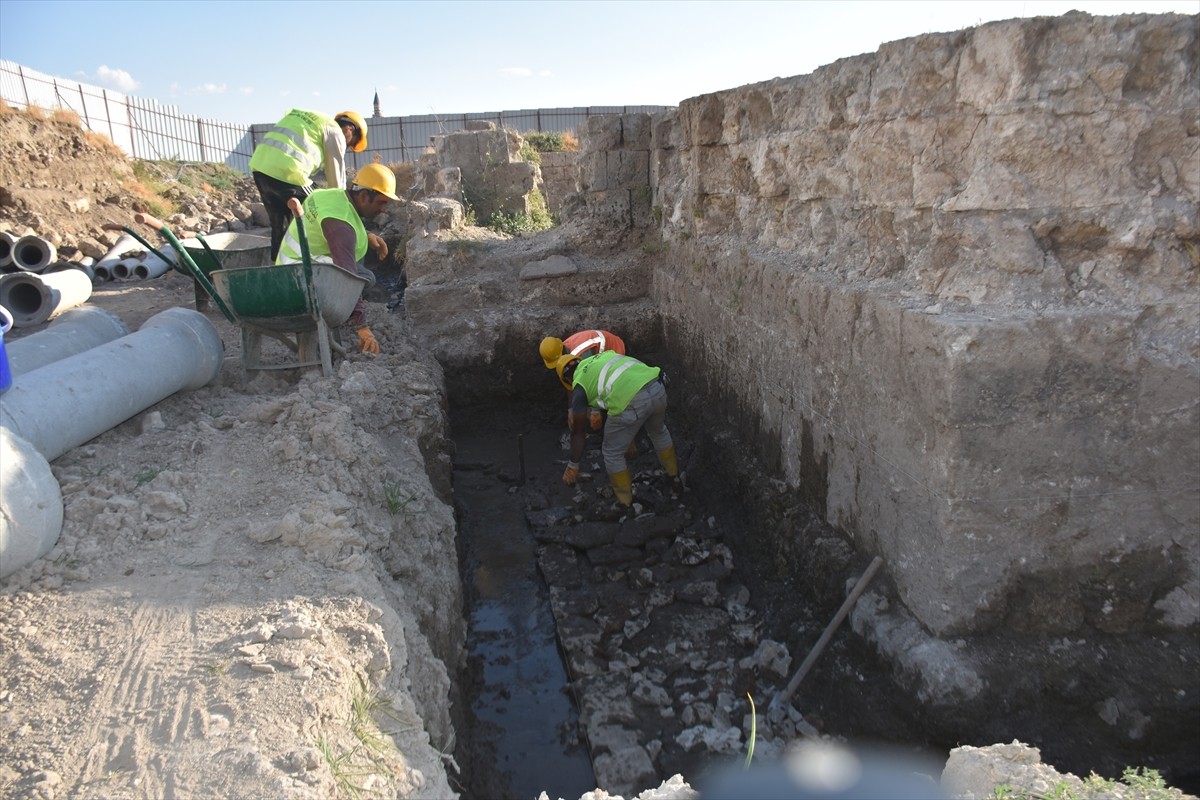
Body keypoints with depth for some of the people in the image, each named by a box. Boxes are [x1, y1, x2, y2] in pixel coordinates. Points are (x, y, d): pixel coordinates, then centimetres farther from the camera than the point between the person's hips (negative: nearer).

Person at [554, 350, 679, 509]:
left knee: (612, 453, 20)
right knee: (658, 431, 37)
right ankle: (673, 472, 58)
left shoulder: (579, 385, 15)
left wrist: (573, 466, 28)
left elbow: (578, 432, 17)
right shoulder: (605, 355, 30)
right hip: (657, 388, 6)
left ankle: (624, 499, 36)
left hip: (631, 403, -6)